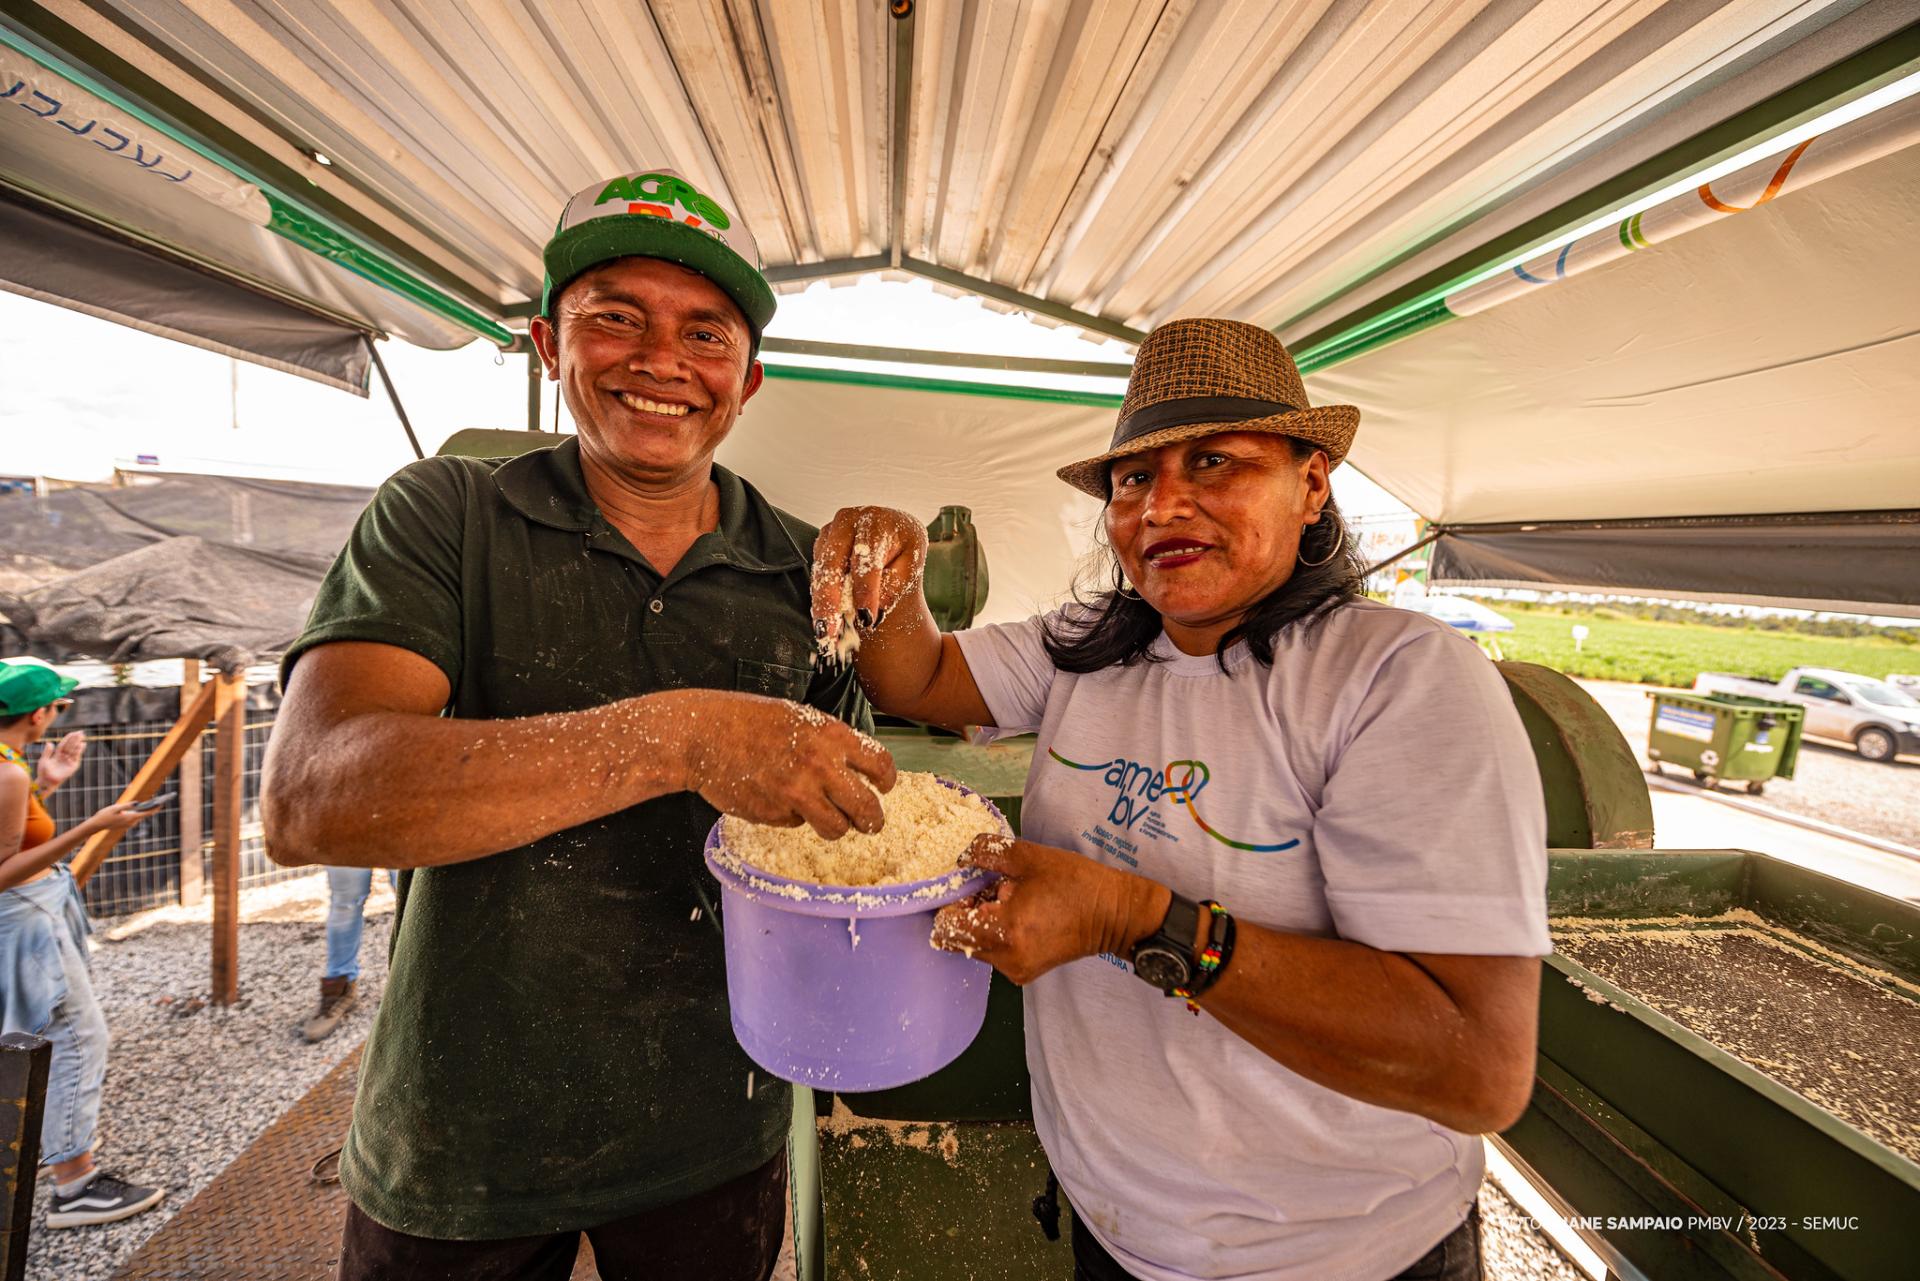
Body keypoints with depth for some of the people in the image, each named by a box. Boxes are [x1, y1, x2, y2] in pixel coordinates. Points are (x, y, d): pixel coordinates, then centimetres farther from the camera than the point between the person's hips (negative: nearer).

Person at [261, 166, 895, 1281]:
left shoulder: (809, 576, -5)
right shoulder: (445, 520, -10)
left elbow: (843, 830, 2)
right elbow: (309, 797, -24)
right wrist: (676, 736, -37)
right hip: (457, 1143, -1)